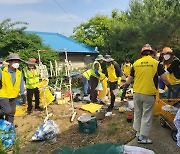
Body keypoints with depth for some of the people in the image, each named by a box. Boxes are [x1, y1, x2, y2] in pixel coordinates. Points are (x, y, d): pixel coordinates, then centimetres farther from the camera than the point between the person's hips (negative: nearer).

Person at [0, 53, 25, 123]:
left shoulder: (19, 73, 2)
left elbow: (21, 84, 10)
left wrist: (23, 94, 10)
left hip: (13, 97, 5)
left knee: (11, 113, 12)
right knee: (7, 110, -20)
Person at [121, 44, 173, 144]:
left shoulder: (136, 63, 2)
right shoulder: (156, 63, -5)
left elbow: (129, 79, 5)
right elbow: (163, 78, -6)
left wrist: (124, 91, 13)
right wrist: (170, 87, 11)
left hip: (137, 93, 3)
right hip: (149, 94, -3)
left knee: (137, 113, 18)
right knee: (147, 116, 7)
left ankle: (138, 133, 31)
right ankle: (143, 137, 15)